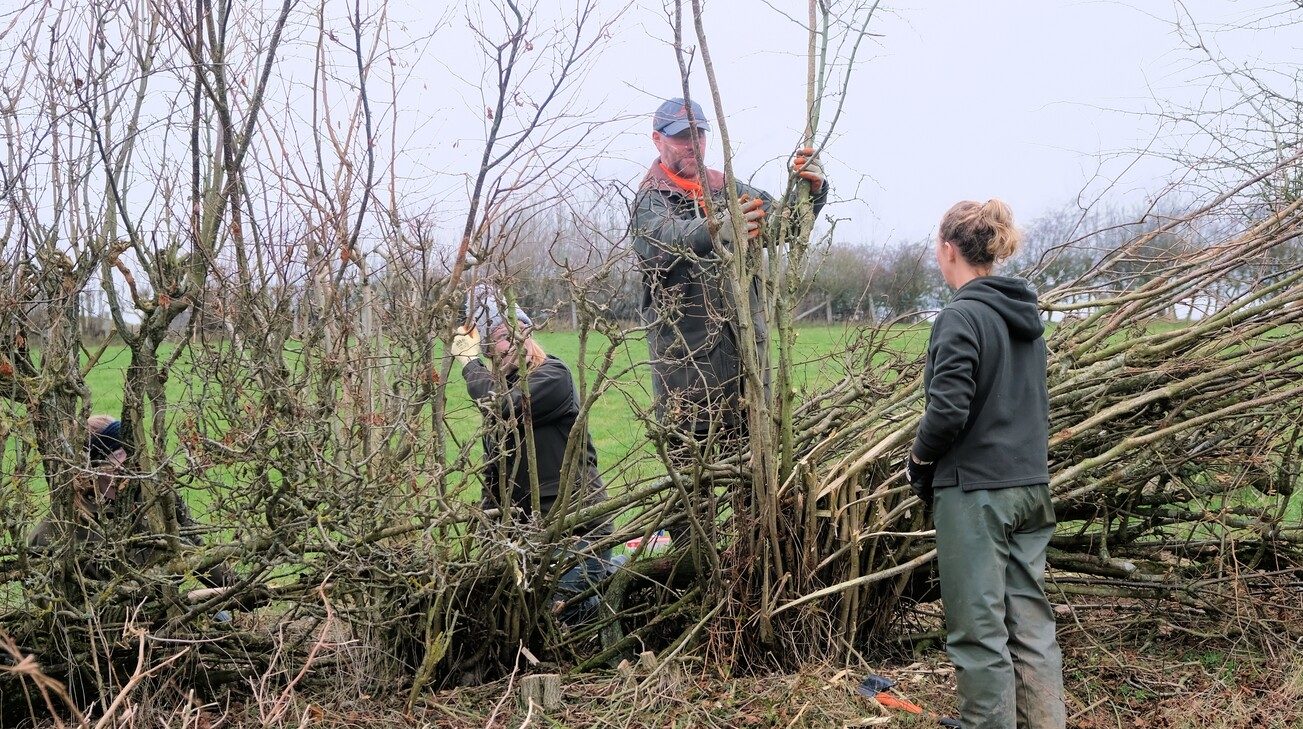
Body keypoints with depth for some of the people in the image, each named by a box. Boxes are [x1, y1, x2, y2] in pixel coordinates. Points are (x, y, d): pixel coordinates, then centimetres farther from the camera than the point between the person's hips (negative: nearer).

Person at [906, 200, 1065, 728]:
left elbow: (948, 409, -20)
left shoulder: (962, 317, -14)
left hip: (974, 491, -8)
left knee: (979, 630, 0)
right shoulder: (1025, 315, 11)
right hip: (1031, 486, 8)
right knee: (1031, 621, 12)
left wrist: (919, 457, -3)